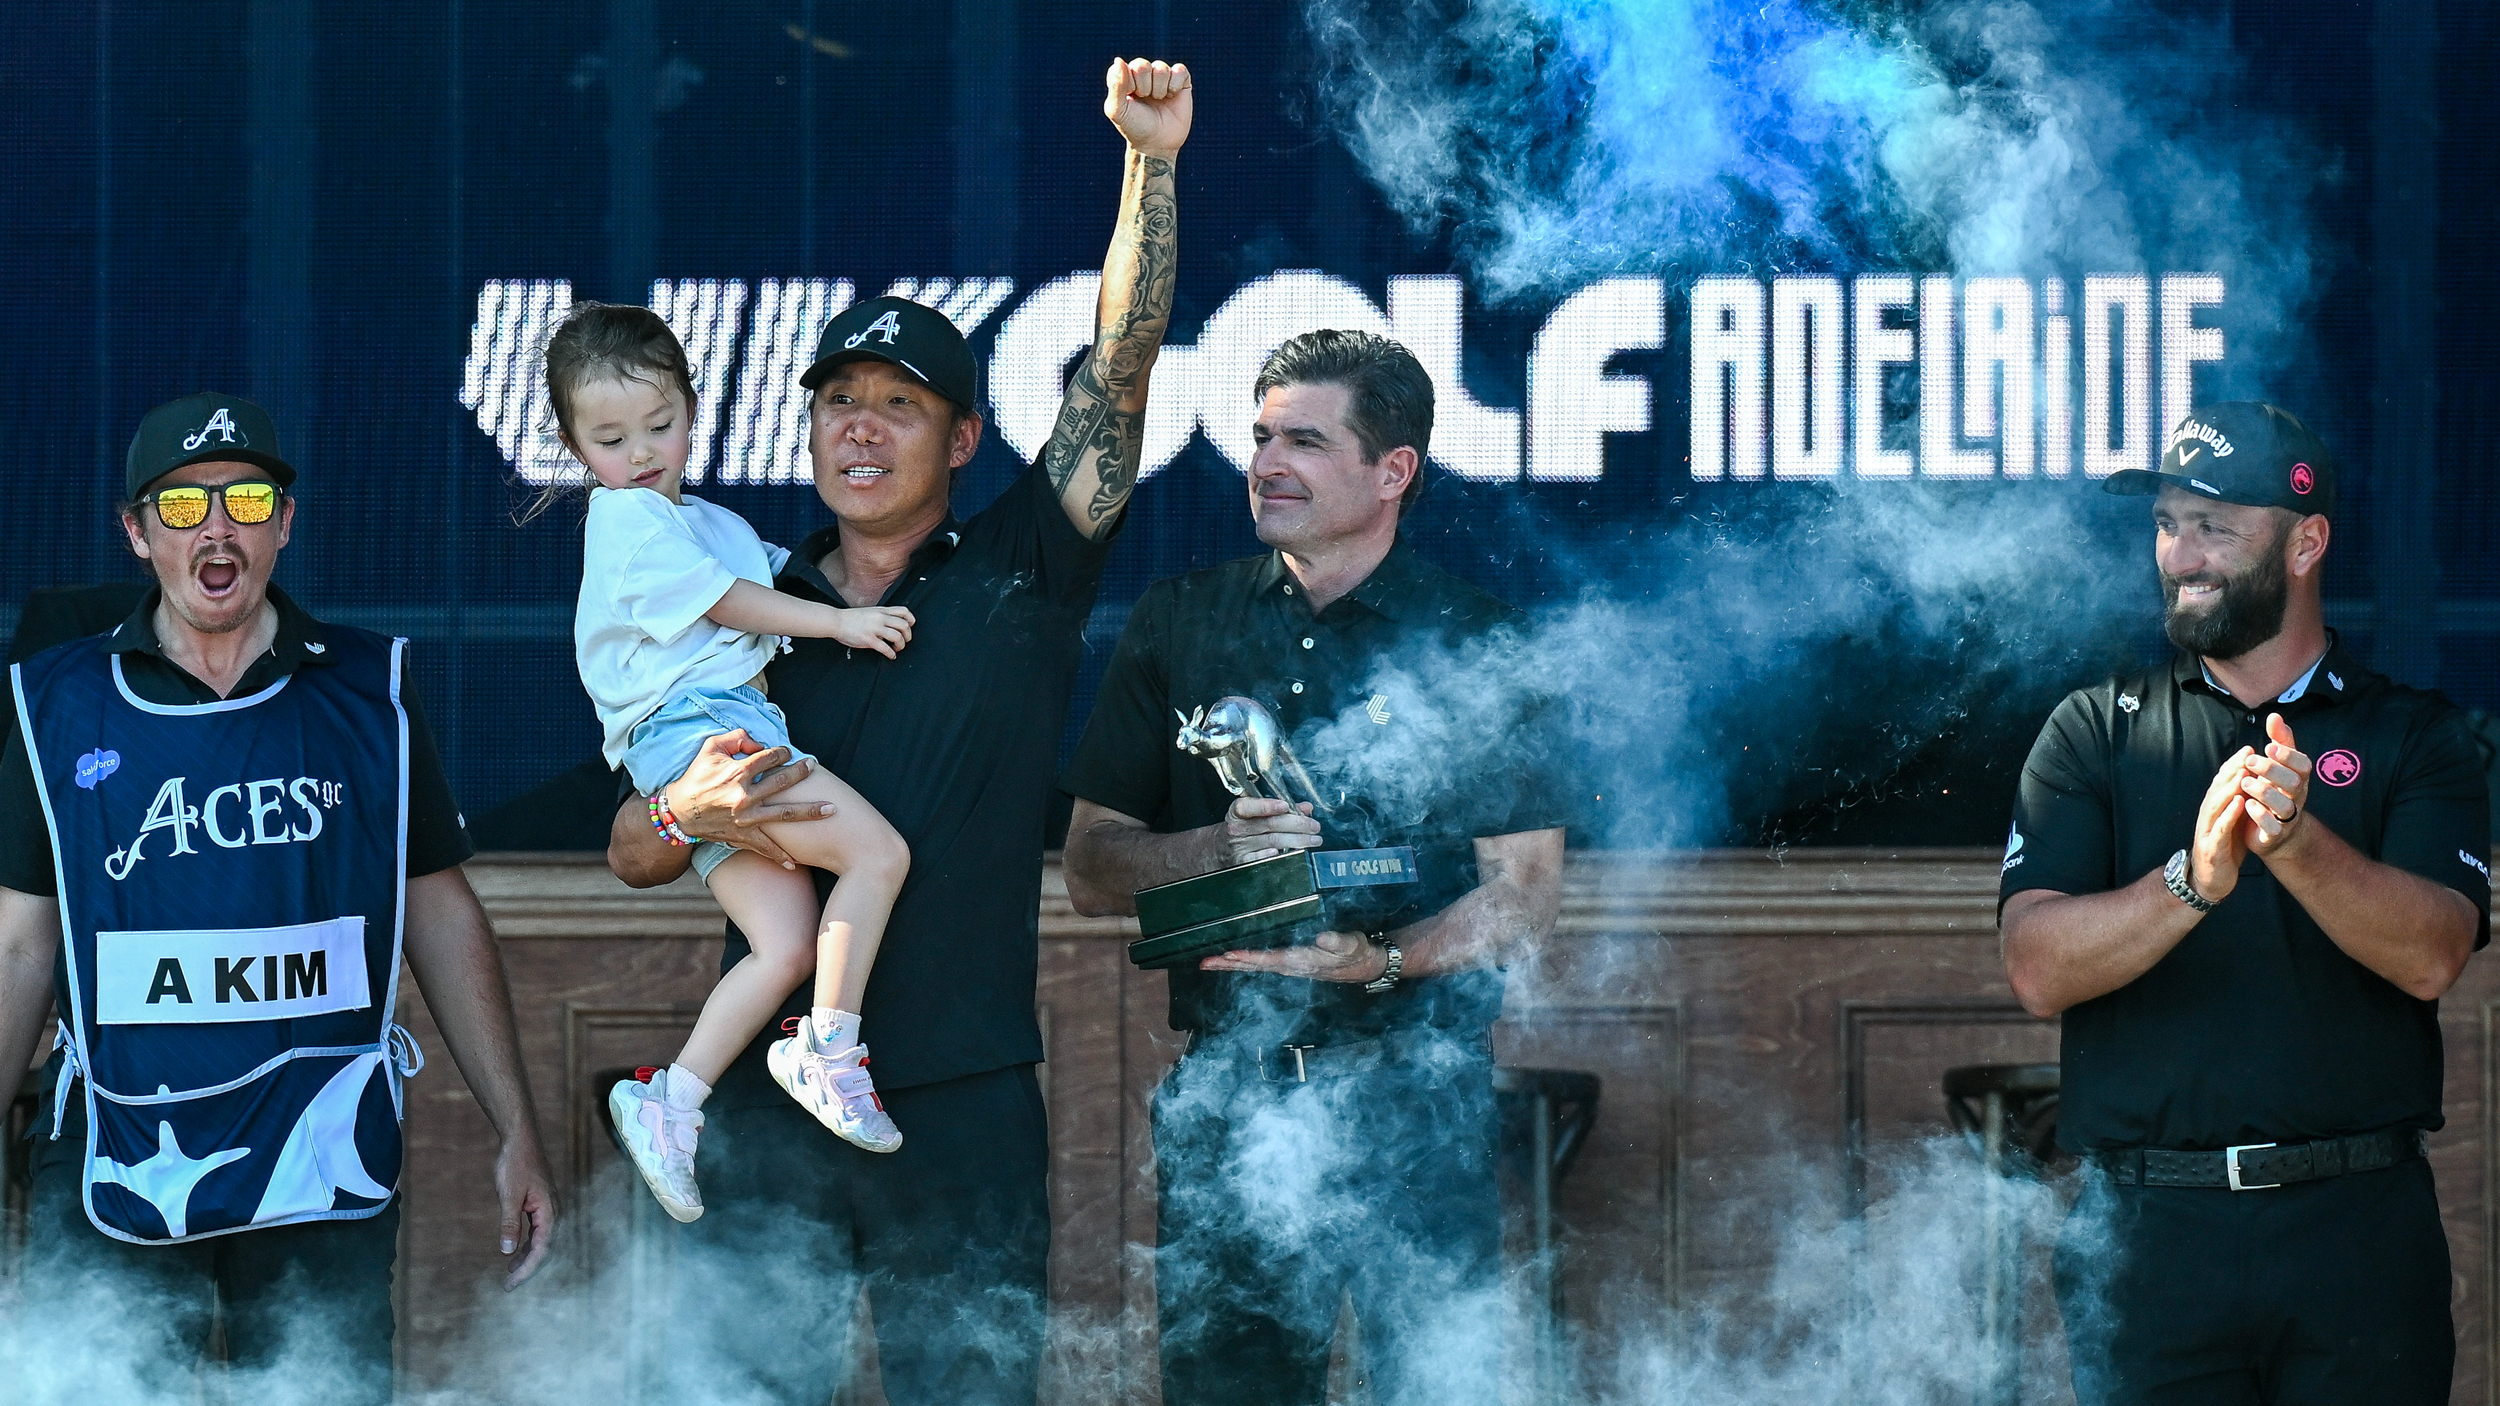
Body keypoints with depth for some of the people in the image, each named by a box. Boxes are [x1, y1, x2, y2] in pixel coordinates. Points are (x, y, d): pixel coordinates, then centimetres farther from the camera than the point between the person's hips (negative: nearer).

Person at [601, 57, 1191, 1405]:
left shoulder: (1017, 577, 7)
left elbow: (1115, 375, -4)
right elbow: (630, 854, 12)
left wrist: (1151, 166, -15)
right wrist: (687, 810, -12)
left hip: (962, 1104, -1)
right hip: (765, 1104, 1)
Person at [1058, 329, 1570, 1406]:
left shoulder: (1473, 644, 2)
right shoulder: (1180, 624, 11)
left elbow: (1528, 893, -2)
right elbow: (1092, 870, 10)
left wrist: (1380, 959, -19)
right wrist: (1221, 850, -10)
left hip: (1416, 1087, -3)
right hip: (1227, 1094, 3)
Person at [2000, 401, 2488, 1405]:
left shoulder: (2416, 738, 7)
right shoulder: (2093, 733, 8)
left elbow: (2430, 956, -10)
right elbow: (2038, 971, -6)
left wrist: (2295, 841, -26)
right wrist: (2193, 881, -23)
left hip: (2361, 1226, 0)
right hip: (2148, 1234, 0)